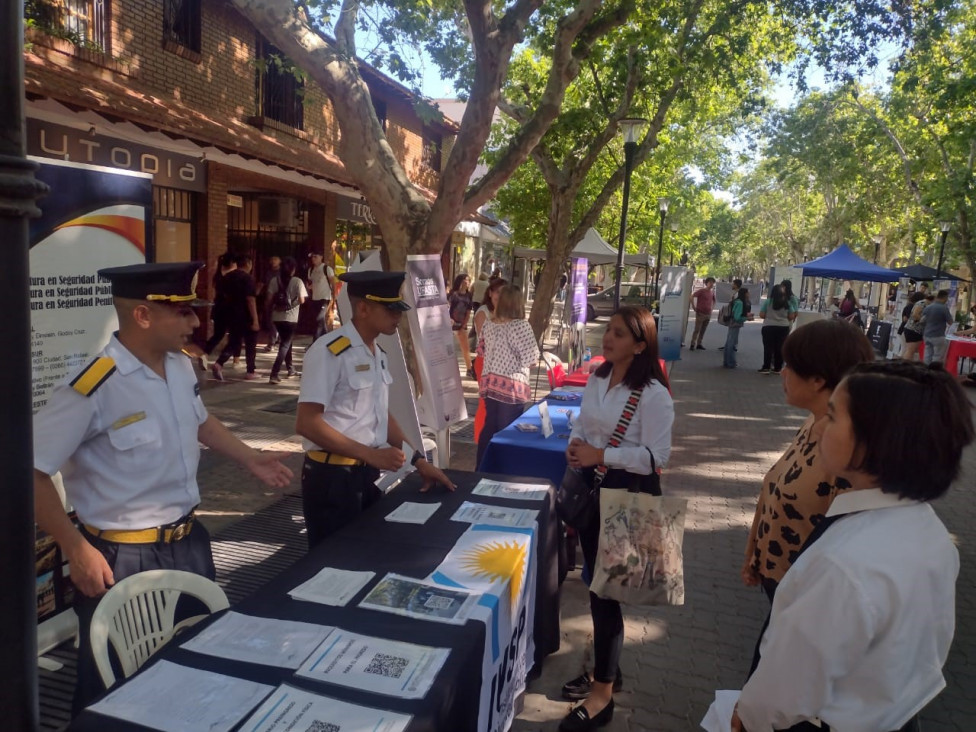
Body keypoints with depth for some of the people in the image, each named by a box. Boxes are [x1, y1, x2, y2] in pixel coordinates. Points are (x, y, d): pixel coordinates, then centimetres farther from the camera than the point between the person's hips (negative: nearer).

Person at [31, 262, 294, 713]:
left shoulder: (181, 367, -2)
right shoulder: (93, 388, -25)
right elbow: (31, 471, -19)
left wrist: (250, 459, 13)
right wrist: (76, 549, -19)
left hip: (189, 541, 7)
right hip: (123, 557, -7)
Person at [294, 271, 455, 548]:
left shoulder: (379, 354, 9)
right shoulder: (329, 351, -18)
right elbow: (307, 423, -21)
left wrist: (418, 460, 10)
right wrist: (370, 454, -22)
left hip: (367, 475, 8)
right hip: (331, 478, -8)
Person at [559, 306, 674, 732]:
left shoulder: (652, 394, -19)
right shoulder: (597, 378, 5)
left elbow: (656, 456, -21)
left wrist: (601, 455, -23)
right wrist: (574, 444, -7)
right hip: (592, 488, 8)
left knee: (605, 591, 1)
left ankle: (602, 696, 19)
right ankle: (606, 670, 38)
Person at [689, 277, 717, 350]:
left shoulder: (712, 292, 9)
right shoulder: (701, 291, -10)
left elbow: (714, 300, 29)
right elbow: (692, 296, -17)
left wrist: (712, 307, 16)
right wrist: (694, 307, -15)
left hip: (708, 314, 6)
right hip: (700, 313, -6)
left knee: (703, 330, 9)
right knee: (697, 329, -7)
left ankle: (699, 344, 15)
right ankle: (692, 344, -4)